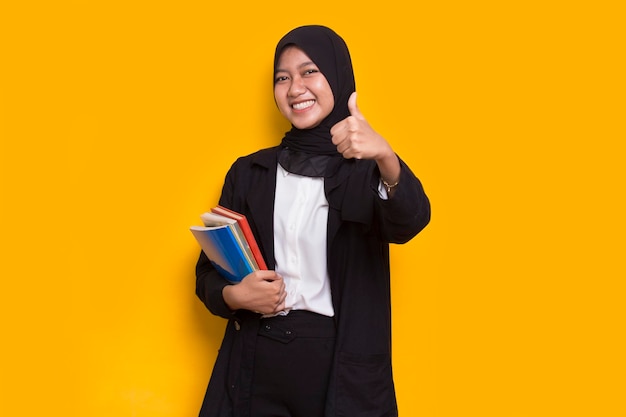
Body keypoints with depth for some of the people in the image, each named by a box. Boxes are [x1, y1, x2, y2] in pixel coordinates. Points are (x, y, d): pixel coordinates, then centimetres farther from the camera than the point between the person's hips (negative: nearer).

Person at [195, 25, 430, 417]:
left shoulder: (368, 169, -3)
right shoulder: (249, 172, 5)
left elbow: (409, 222, -24)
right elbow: (209, 270, 8)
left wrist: (386, 157, -42)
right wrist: (234, 295, -13)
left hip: (343, 368, -2)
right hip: (256, 364, 2)